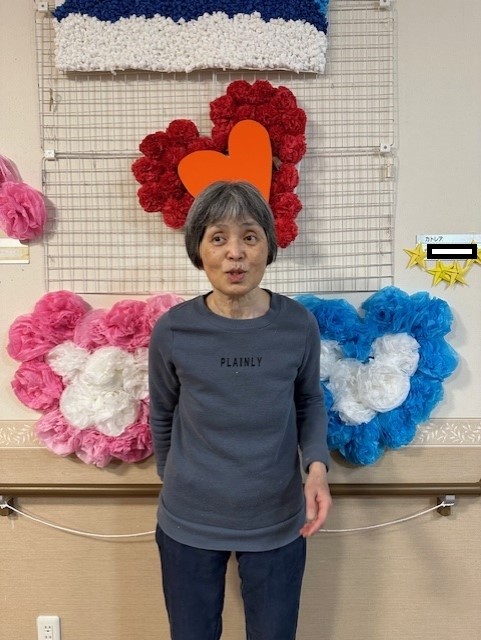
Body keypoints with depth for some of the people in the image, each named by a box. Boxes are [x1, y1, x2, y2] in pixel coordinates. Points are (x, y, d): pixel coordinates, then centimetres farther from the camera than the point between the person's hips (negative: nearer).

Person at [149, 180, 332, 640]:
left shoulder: (298, 325, -14)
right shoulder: (172, 330, -15)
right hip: (188, 524, 0)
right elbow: (162, 417, 2)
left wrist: (316, 466, -13)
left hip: (277, 524, 1)